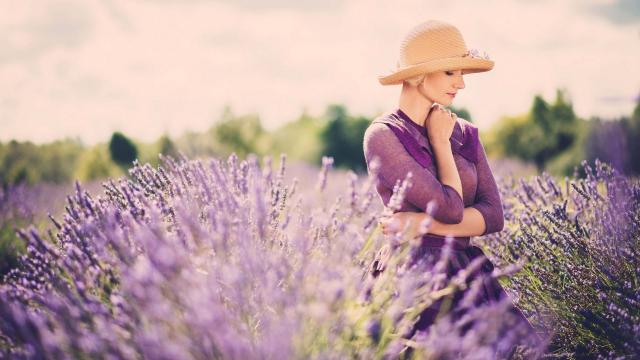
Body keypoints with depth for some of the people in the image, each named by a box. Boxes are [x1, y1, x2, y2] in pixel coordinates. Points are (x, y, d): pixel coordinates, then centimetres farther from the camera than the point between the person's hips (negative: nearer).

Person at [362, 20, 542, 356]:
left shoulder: (464, 132, 12)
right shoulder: (382, 135, -8)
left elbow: (494, 216, 2)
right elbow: (450, 208, -14)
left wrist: (423, 223, -10)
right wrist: (441, 143, -1)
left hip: (469, 276, 5)